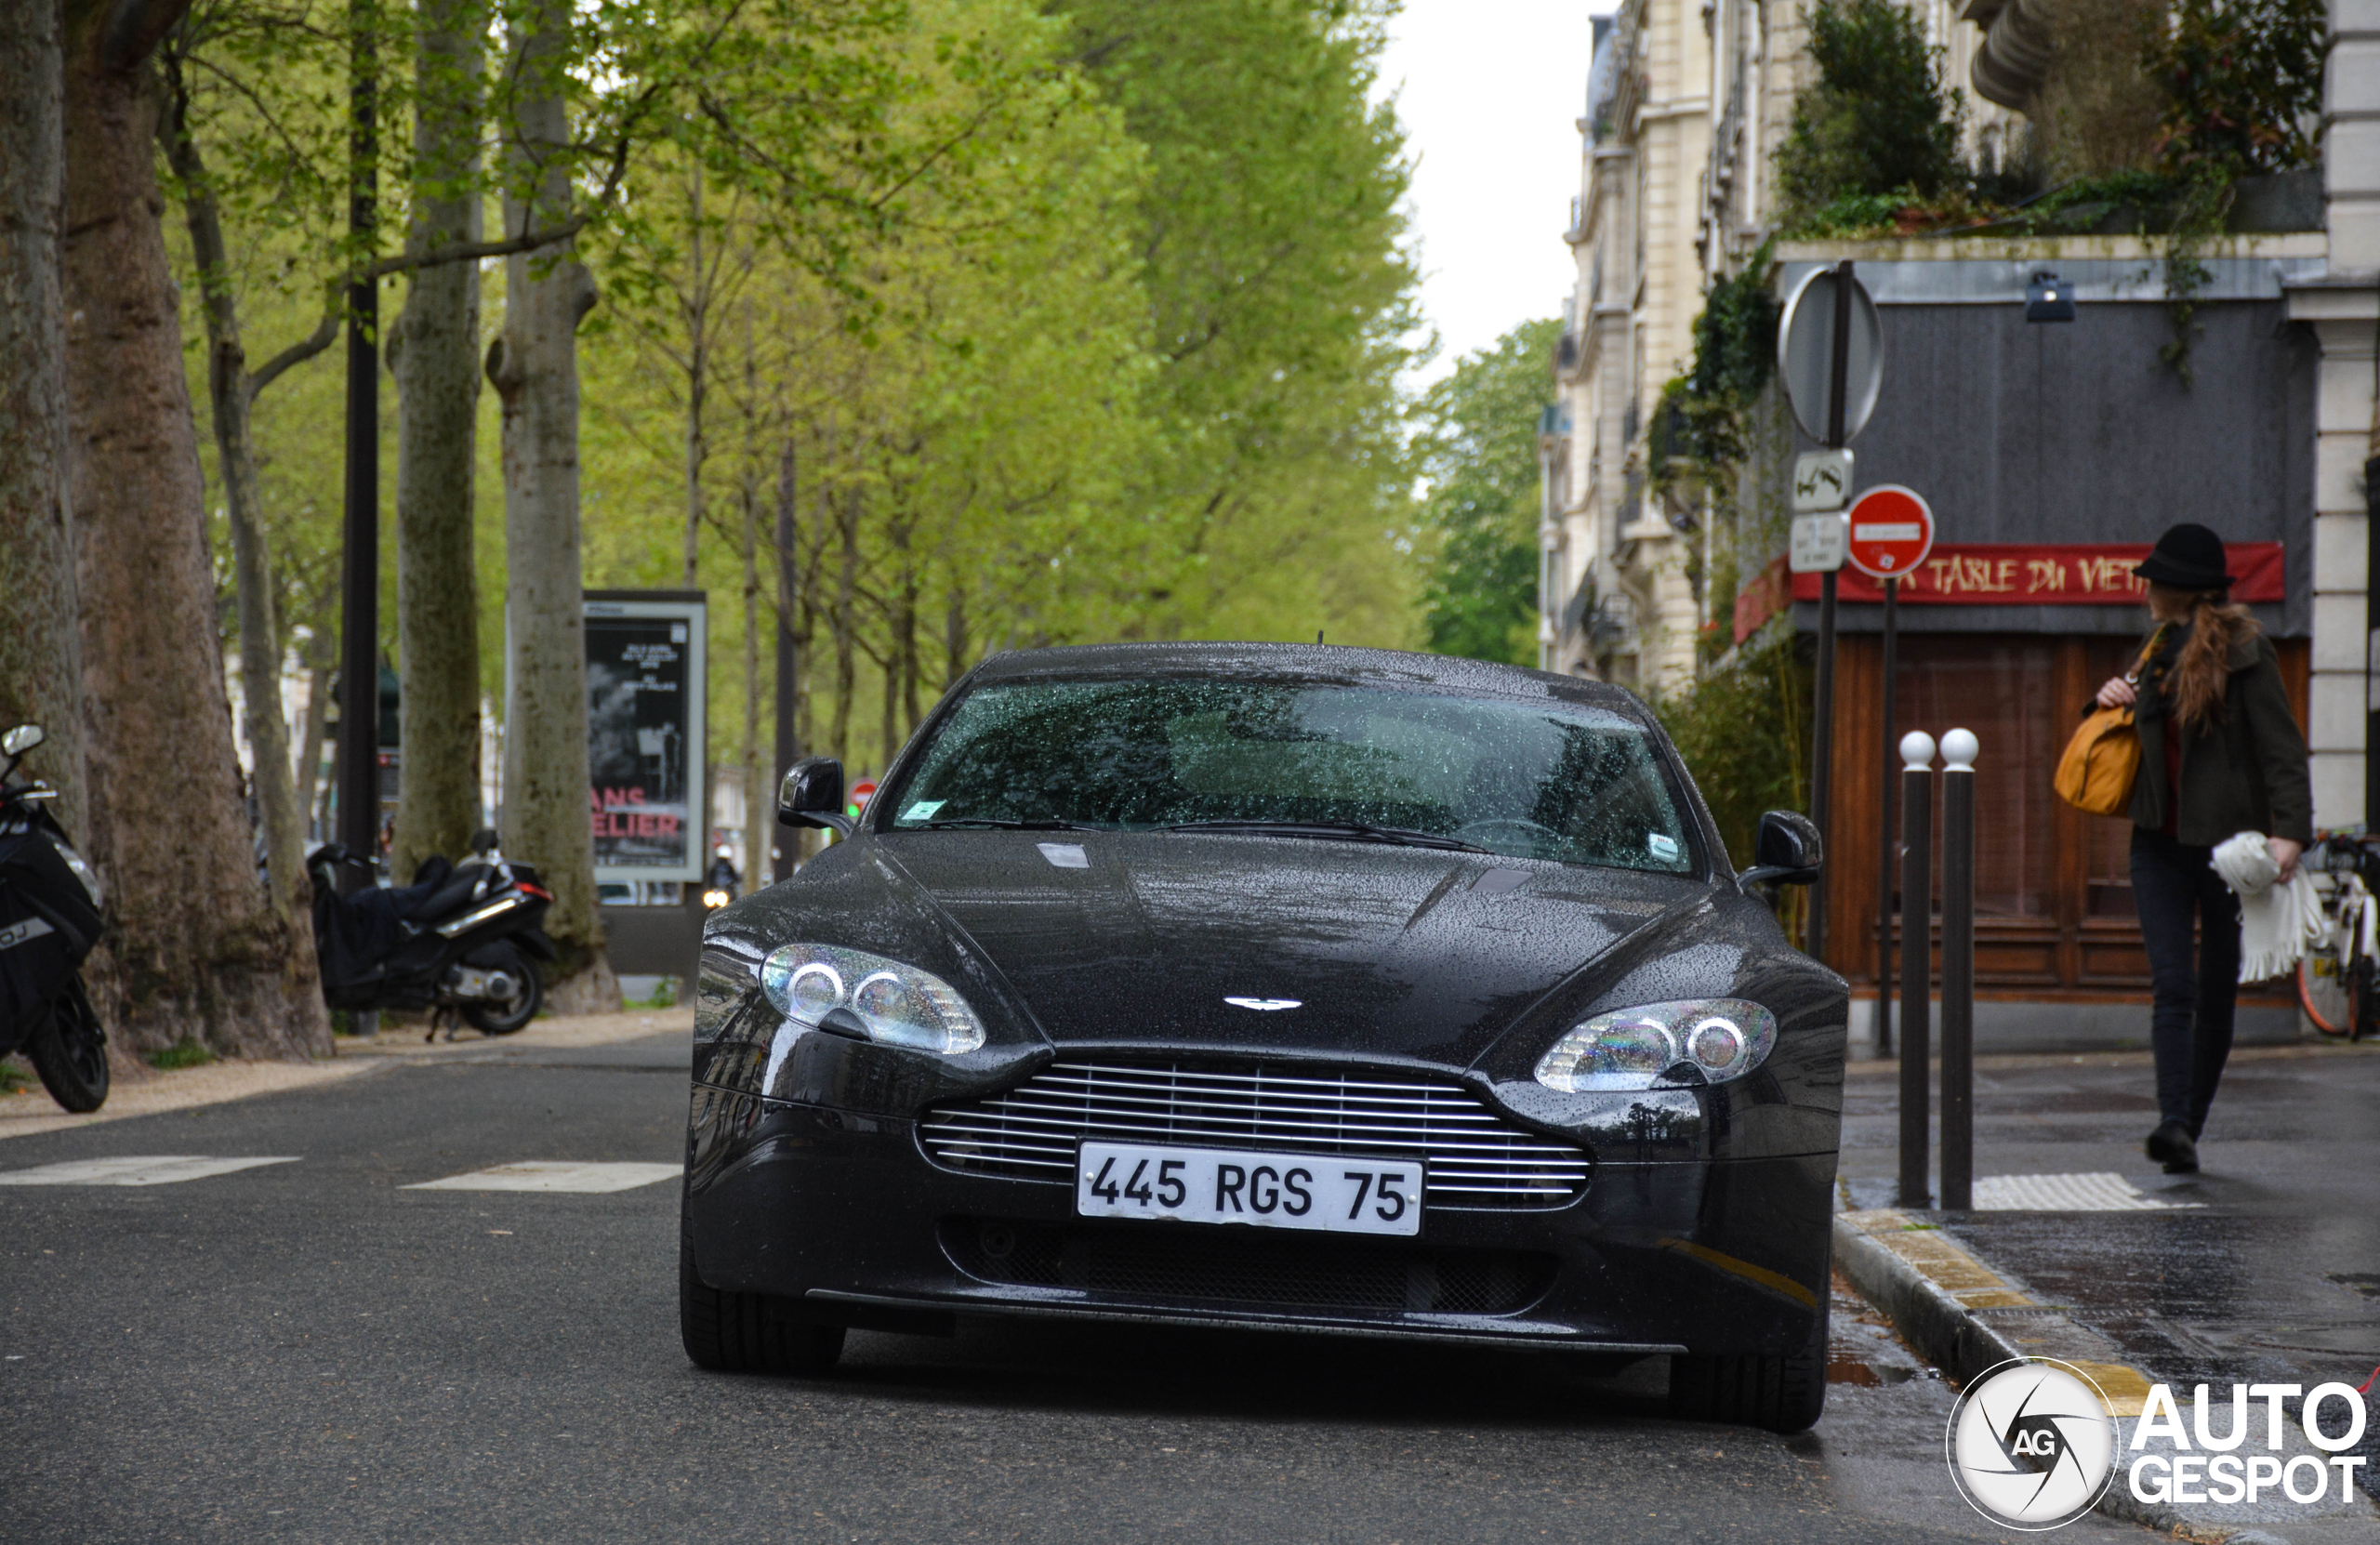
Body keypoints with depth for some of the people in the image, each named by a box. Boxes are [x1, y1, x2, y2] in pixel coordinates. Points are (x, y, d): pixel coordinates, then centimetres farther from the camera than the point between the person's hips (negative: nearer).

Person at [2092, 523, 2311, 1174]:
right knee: (2172, 984, -11)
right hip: (2160, 843, 5)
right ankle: (2174, 1124, -21)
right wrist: (2114, 704, 7)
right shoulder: (2160, 651, 15)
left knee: (2216, 993, 5)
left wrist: (2289, 829, -24)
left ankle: (2189, 1127, 15)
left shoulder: (2243, 651, -7)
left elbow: (2282, 746, -13)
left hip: (2228, 841, -5)